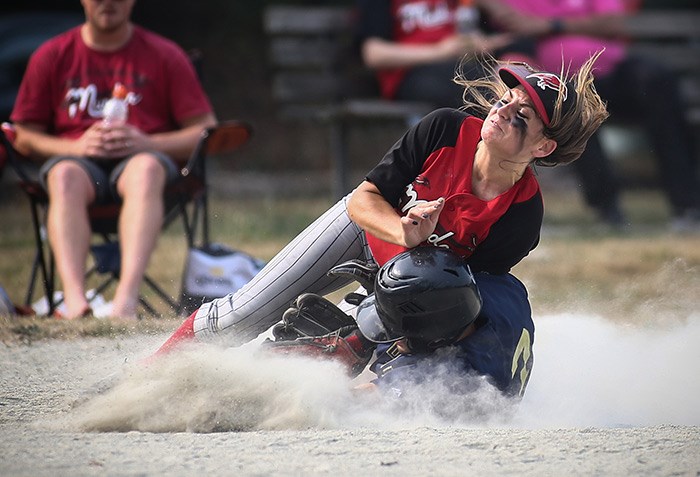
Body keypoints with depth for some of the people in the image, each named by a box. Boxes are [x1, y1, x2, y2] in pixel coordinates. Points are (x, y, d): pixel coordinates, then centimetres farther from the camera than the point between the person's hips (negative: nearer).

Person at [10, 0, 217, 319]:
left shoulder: (165, 56, 10)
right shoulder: (51, 56, 12)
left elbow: (206, 131, 4)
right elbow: (25, 138, 11)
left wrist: (146, 143, -13)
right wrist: (76, 146, -10)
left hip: (138, 158, -1)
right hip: (77, 159, 1)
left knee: (146, 169, -38)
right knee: (64, 176, -37)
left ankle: (127, 294, -56)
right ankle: (74, 300, -55)